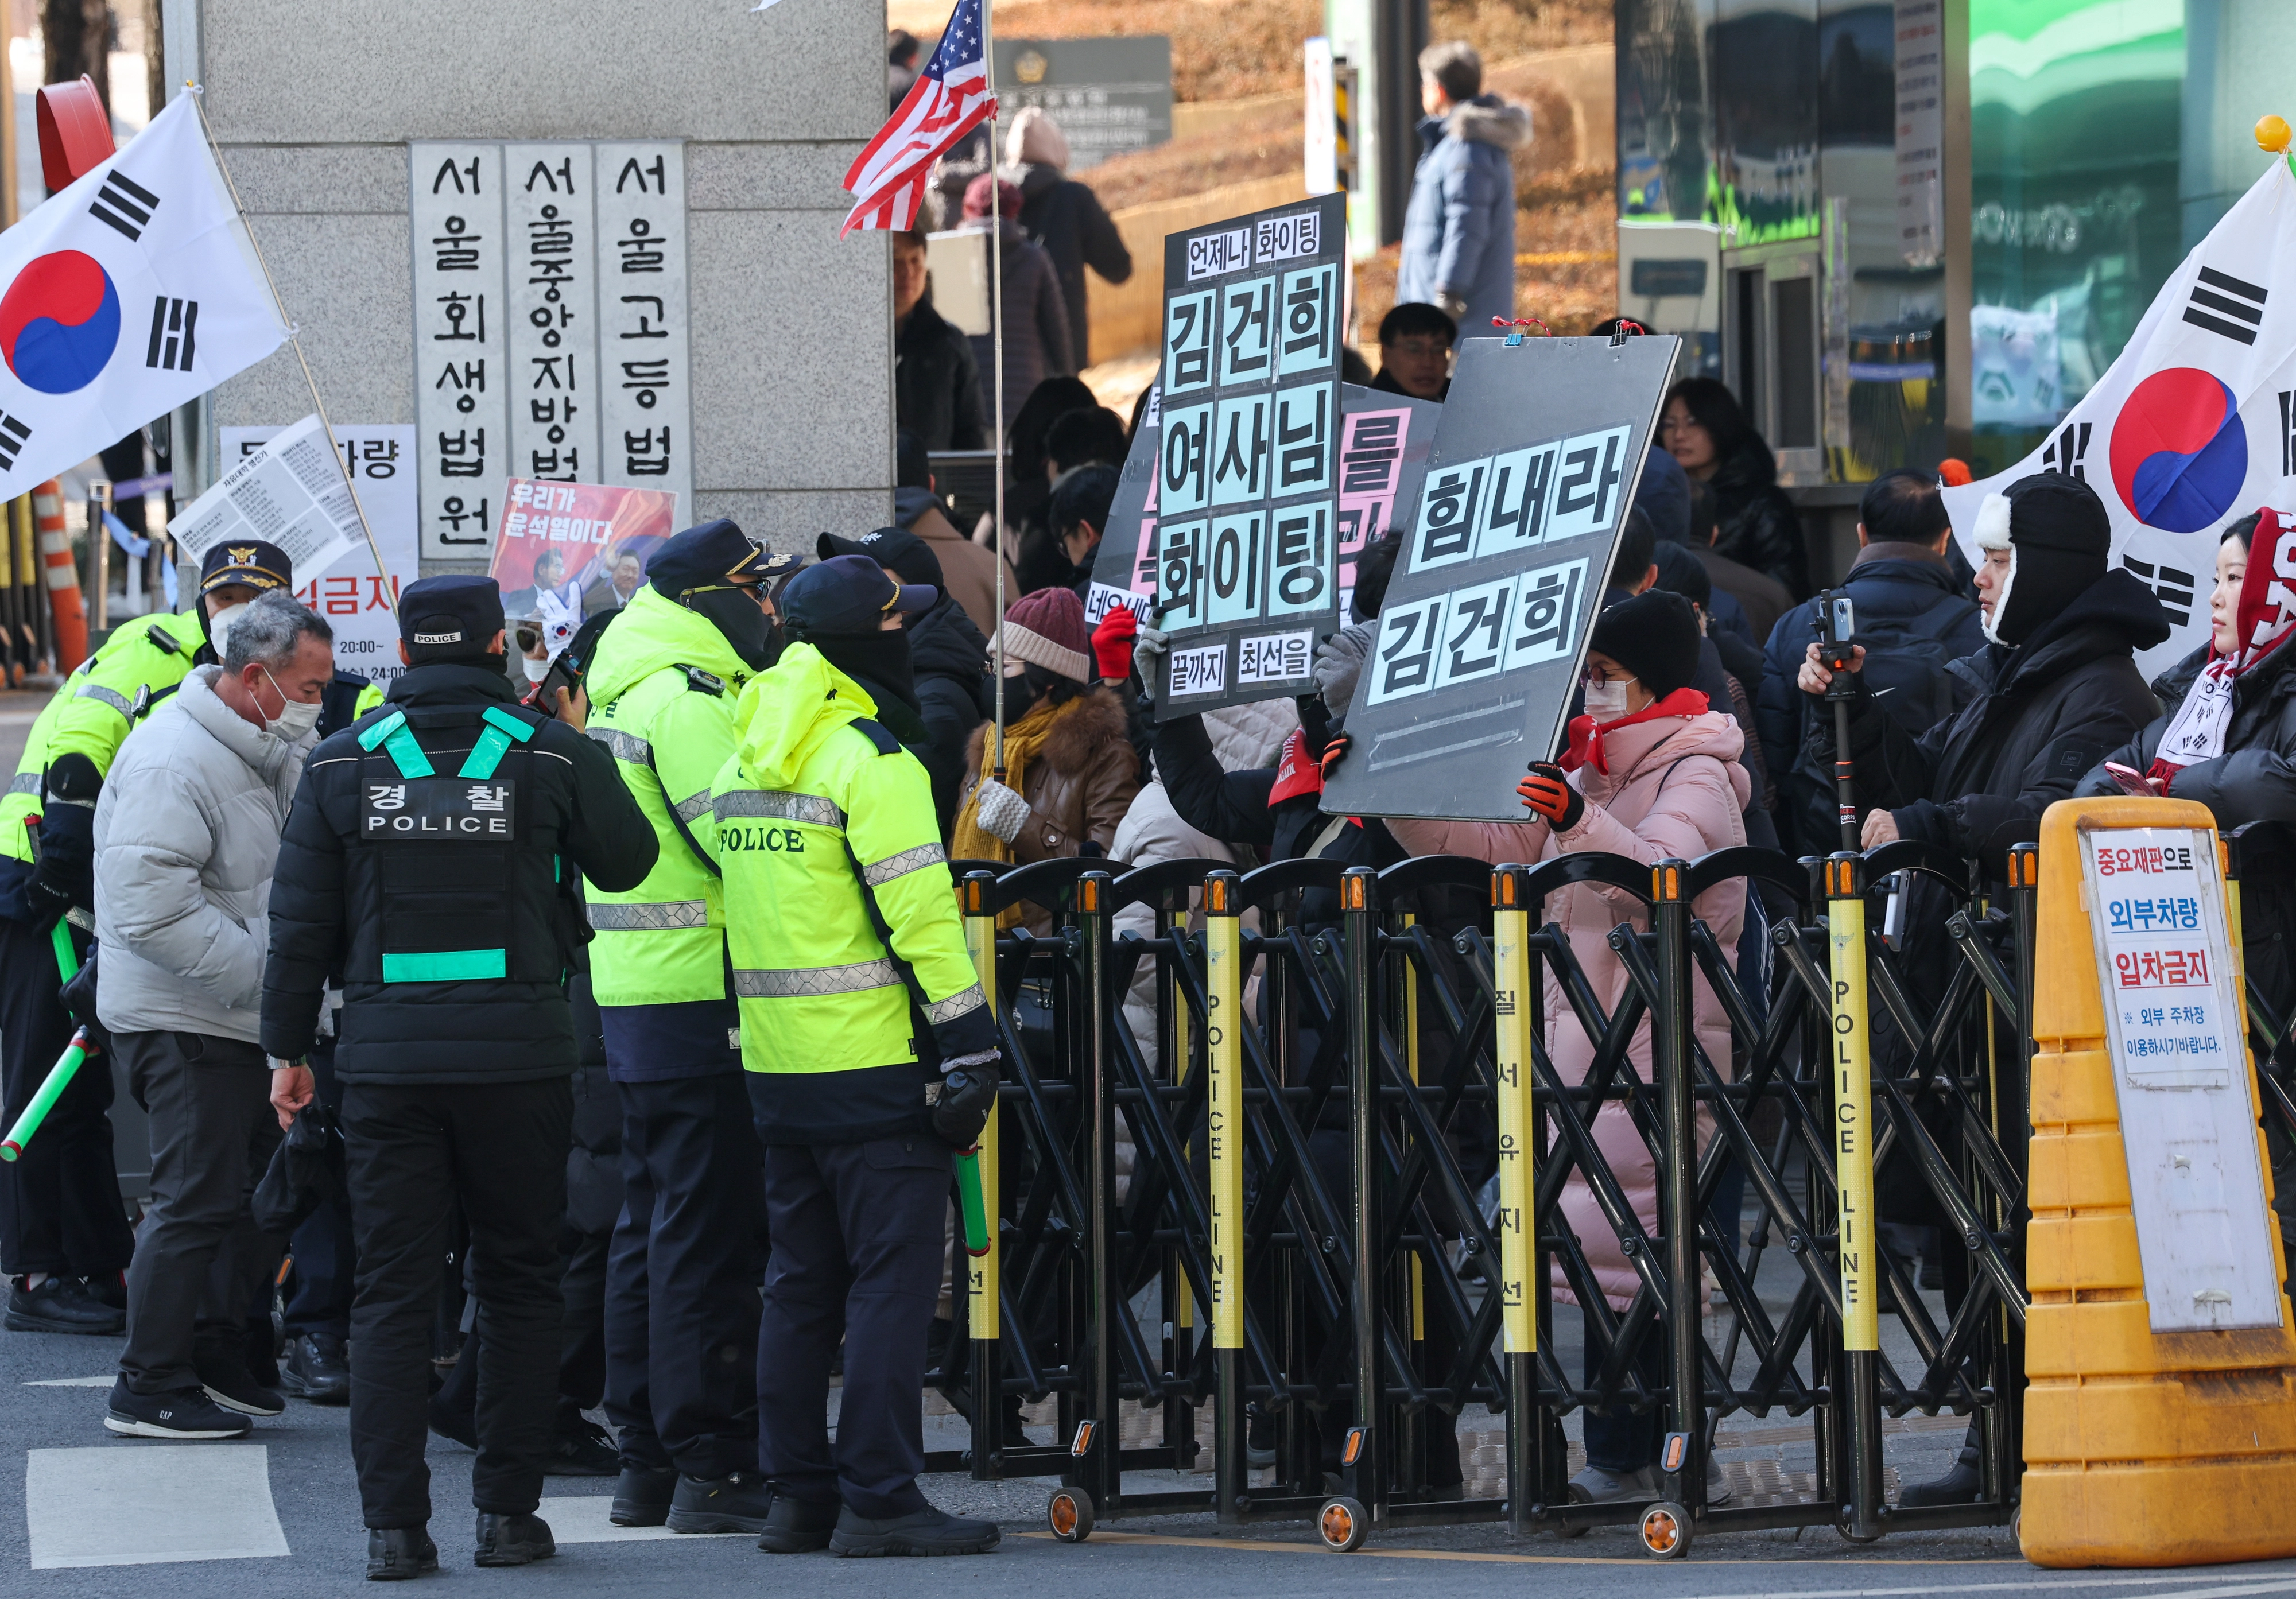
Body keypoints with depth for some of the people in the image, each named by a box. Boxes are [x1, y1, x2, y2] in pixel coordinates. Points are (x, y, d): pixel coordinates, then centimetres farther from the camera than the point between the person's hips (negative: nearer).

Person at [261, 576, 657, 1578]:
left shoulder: (342, 764, 2)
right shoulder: (552, 755, -3)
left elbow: (301, 923, 4)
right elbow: (627, 863, 11)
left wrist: (288, 1049, 13)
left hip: (385, 1056, 1)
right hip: (519, 1053, -1)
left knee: (392, 1294, 4)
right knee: (517, 1286, 11)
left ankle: (394, 1525, -1)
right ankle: (508, 1513, 10)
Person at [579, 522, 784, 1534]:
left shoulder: (627, 690, 16)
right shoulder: (688, 699, -15)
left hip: (631, 991, 10)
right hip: (700, 995, -10)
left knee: (653, 1225, 14)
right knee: (707, 1233, -7)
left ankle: (646, 1462, 18)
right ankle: (713, 1467, -6)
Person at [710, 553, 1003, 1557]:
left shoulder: (740, 763, 12)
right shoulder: (868, 761, -13)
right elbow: (920, 913, -17)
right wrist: (969, 1047, -15)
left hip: (773, 1059, 8)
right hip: (871, 1060, -8)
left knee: (801, 1283, 12)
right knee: (891, 1278, -5)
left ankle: (797, 1494, 14)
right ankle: (879, 1500, -7)